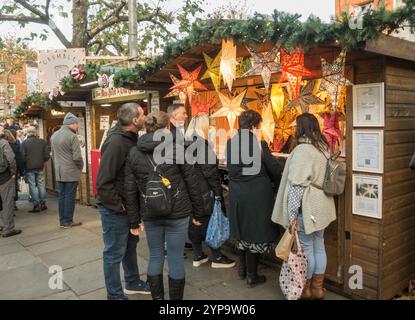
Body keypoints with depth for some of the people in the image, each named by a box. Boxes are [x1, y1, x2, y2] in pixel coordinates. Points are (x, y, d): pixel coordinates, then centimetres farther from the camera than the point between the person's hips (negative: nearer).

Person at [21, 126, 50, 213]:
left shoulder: (24, 143, -7)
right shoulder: (42, 141, -1)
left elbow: (23, 156, -7)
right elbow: (47, 155, -1)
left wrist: (25, 164, 12)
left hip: (29, 167, -2)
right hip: (40, 167, 2)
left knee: (33, 186, 3)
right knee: (41, 185, 11)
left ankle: (36, 205, 2)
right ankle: (43, 204, 14)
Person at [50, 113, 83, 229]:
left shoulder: (53, 136, 9)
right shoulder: (72, 136, -16)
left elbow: (53, 155, 15)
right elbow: (77, 157, -19)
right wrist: (81, 167, -2)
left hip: (59, 172, 7)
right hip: (71, 172, -7)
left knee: (62, 196, 13)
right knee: (70, 196, 2)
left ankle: (62, 221, 20)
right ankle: (68, 221, 10)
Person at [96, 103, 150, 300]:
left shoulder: (131, 138, 5)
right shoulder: (116, 142, -24)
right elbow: (103, 182, -26)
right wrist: (119, 206, -20)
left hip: (128, 204, 9)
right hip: (115, 209, -9)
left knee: (130, 245, 23)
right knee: (115, 253, 7)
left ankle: (132, 283, 42)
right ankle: (115, 295, 24)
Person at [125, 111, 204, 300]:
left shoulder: (134, 153, 1)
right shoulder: (177, 148, -7)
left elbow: (130, 191, 2)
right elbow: (191, 182, -5)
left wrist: (134, 220, 9)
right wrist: (198, 210, 5)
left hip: (150, 214, 3)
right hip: (177, 213, -3)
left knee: (155, 256, 17)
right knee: (176, 258, 9)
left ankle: (157, 298, 29)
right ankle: (176, 299, 23)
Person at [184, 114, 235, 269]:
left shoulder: (186, 143, 7)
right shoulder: (202, 143, -17)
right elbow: (210, 171, -19)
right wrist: (218, 192, -12)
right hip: (203, 192, -8)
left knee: (195, 222, 14)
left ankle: (197, 256, 25)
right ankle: (217, 258, 16)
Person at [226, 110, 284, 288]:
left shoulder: (230, 144, 0)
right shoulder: (259, 145, -16)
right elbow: (276, 169, -9)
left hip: (236, 195, 6)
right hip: (257, 195, -5)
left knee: (243, 230, 21)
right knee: (255, 232, 8)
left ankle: (242, 269, 35)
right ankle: (252, 276, 19)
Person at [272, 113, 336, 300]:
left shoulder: (302, 150, -18)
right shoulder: (324, 147, 7)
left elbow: (297, 185, -21)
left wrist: (292, 214, -18)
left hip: (306, 207, -8)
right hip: (321, 207, 8)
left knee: (306, 248, 6)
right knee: (319, 246, 16)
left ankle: (306, 289, 23)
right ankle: (318, 288, 29)